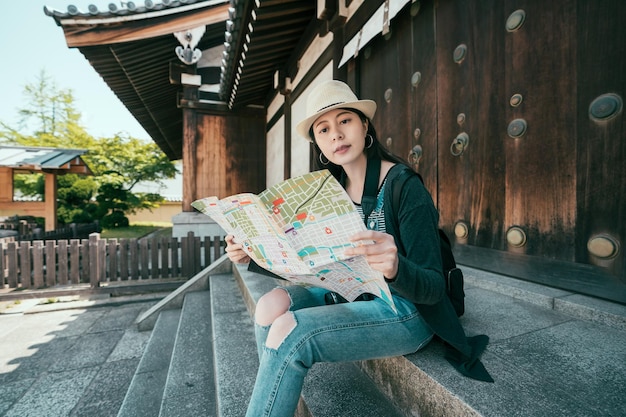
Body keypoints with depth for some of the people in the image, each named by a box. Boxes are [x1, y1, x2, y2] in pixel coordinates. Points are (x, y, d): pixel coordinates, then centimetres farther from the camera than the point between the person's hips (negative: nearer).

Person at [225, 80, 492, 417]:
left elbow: (433, 287, -17)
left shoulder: (404, 186, -16)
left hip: (408, 310, -5)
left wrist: (396, 267, -39)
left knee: (288, 331, -24)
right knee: (271, 304, -17)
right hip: (350, 296, 6)